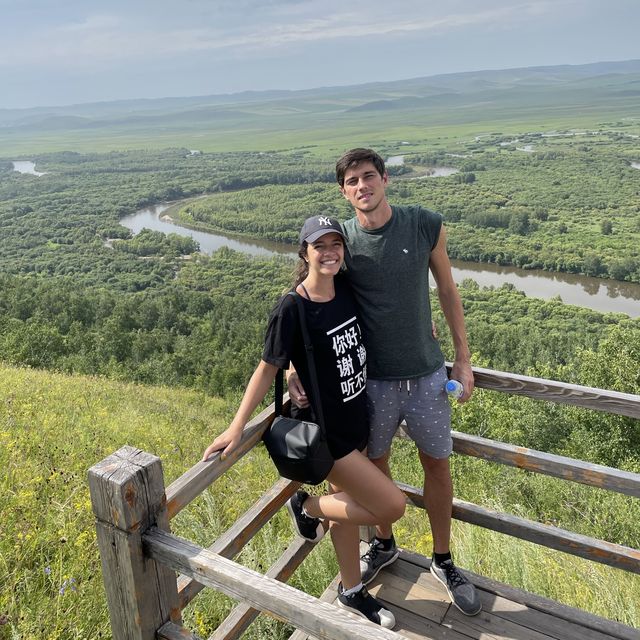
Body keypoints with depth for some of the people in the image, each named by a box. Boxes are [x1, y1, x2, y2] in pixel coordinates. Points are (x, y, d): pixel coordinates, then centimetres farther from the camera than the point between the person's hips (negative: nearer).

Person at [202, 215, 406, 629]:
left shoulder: (346, 287, -4)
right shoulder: (292, 310, -22)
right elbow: (268, 369, -15)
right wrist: (237, 428, -15)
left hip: (357, 418, 7)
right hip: (325, 431, -7)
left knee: (349, 500, 21)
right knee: (392, 506, -4)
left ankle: (352, 591, 42)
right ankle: (307, 506, 17)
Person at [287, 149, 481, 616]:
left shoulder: (426, 225, -8)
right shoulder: (339, 241, -9)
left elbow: (448, 291, 3)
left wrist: (463, 358, 3)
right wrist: (295, 366, -18)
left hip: (426, 373, 1)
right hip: (372, 379, 0)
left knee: (437, 464, 13)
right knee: (376, 463, 17)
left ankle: (444, 562, 37)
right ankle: (384, 545, 45)